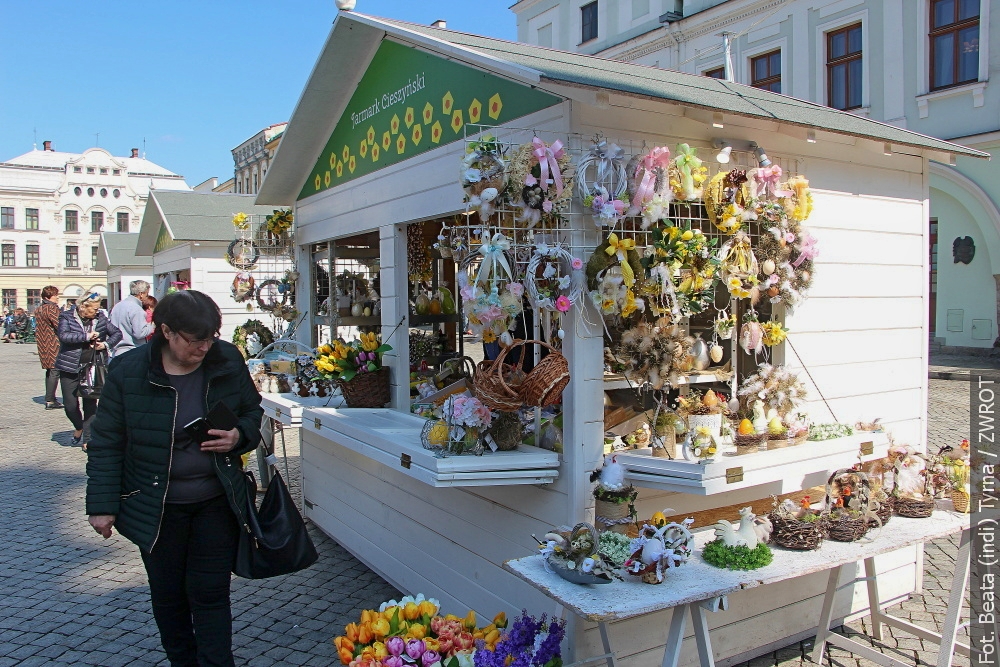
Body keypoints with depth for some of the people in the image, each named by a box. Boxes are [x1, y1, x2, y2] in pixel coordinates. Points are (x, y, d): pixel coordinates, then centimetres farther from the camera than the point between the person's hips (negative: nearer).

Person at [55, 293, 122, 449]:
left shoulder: (100, 318, 6)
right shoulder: (67, 317, -3)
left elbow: (117, 333, 12)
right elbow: (63, 335, -20)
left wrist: (106, 344, -5)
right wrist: (87, 336, -22)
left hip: (93, 367, 2)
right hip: (70, 368, -2)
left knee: (90, 403, 2)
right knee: (70, 404, 3)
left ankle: (87, 439, 10)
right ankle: (79, 428, 32)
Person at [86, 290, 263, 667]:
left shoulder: (228, 361, -8)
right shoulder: (128, 371, -13)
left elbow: (253, 410, 7)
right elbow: (106, 443, -5)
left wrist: (240, 435, -14)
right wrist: (102, 505, -6)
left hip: (217, 501, 0)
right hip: (156, 507, 0)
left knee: (210, 593, 5)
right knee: (168, 594, 15)